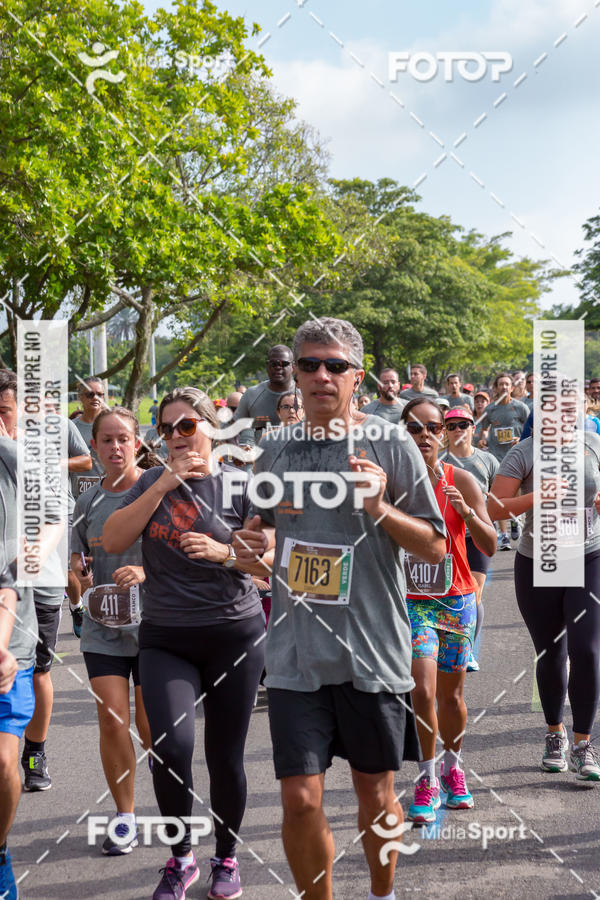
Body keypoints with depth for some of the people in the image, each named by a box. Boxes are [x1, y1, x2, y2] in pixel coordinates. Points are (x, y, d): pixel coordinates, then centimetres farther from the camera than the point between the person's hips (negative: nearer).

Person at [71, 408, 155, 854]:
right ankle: (125, 815, 12)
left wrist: (147, 572, -24)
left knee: (149, 724, 2)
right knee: (112, 719, -4)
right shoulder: (88, 501, 6)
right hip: (103, 627, 3)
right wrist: (79, 571, -7)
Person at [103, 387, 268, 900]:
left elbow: (271, 563, 0)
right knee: (171, 746, -17)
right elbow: (113, 542, -7)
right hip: (165, 639, 1)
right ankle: (181, 858, 5)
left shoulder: (240, 486, 0)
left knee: (225, 757, 4)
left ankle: (226, 858, 27)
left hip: (235, 636, -1)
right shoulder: (151, 484, 8)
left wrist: (226, 553, -19)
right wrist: (164, 485, -11)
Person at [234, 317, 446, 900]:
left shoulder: (389, 444, -3)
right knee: (300, 799, -3)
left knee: (375, 791, 12)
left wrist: (381, 510, -19)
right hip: (296, 653, 2)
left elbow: (435, 547, -2)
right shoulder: (277, 448, 7)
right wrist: (253, 542, -1)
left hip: (373, 650, -2)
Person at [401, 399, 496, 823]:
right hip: (411, 598, -1)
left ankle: (452, 765, 35)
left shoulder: (462, 480, -4)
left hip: (457, 599, 1)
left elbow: (489, 547, -8)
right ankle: (428, 777, 3)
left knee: (451, 695, 11)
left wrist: (467, 513, -24)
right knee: (423, 689, -15)